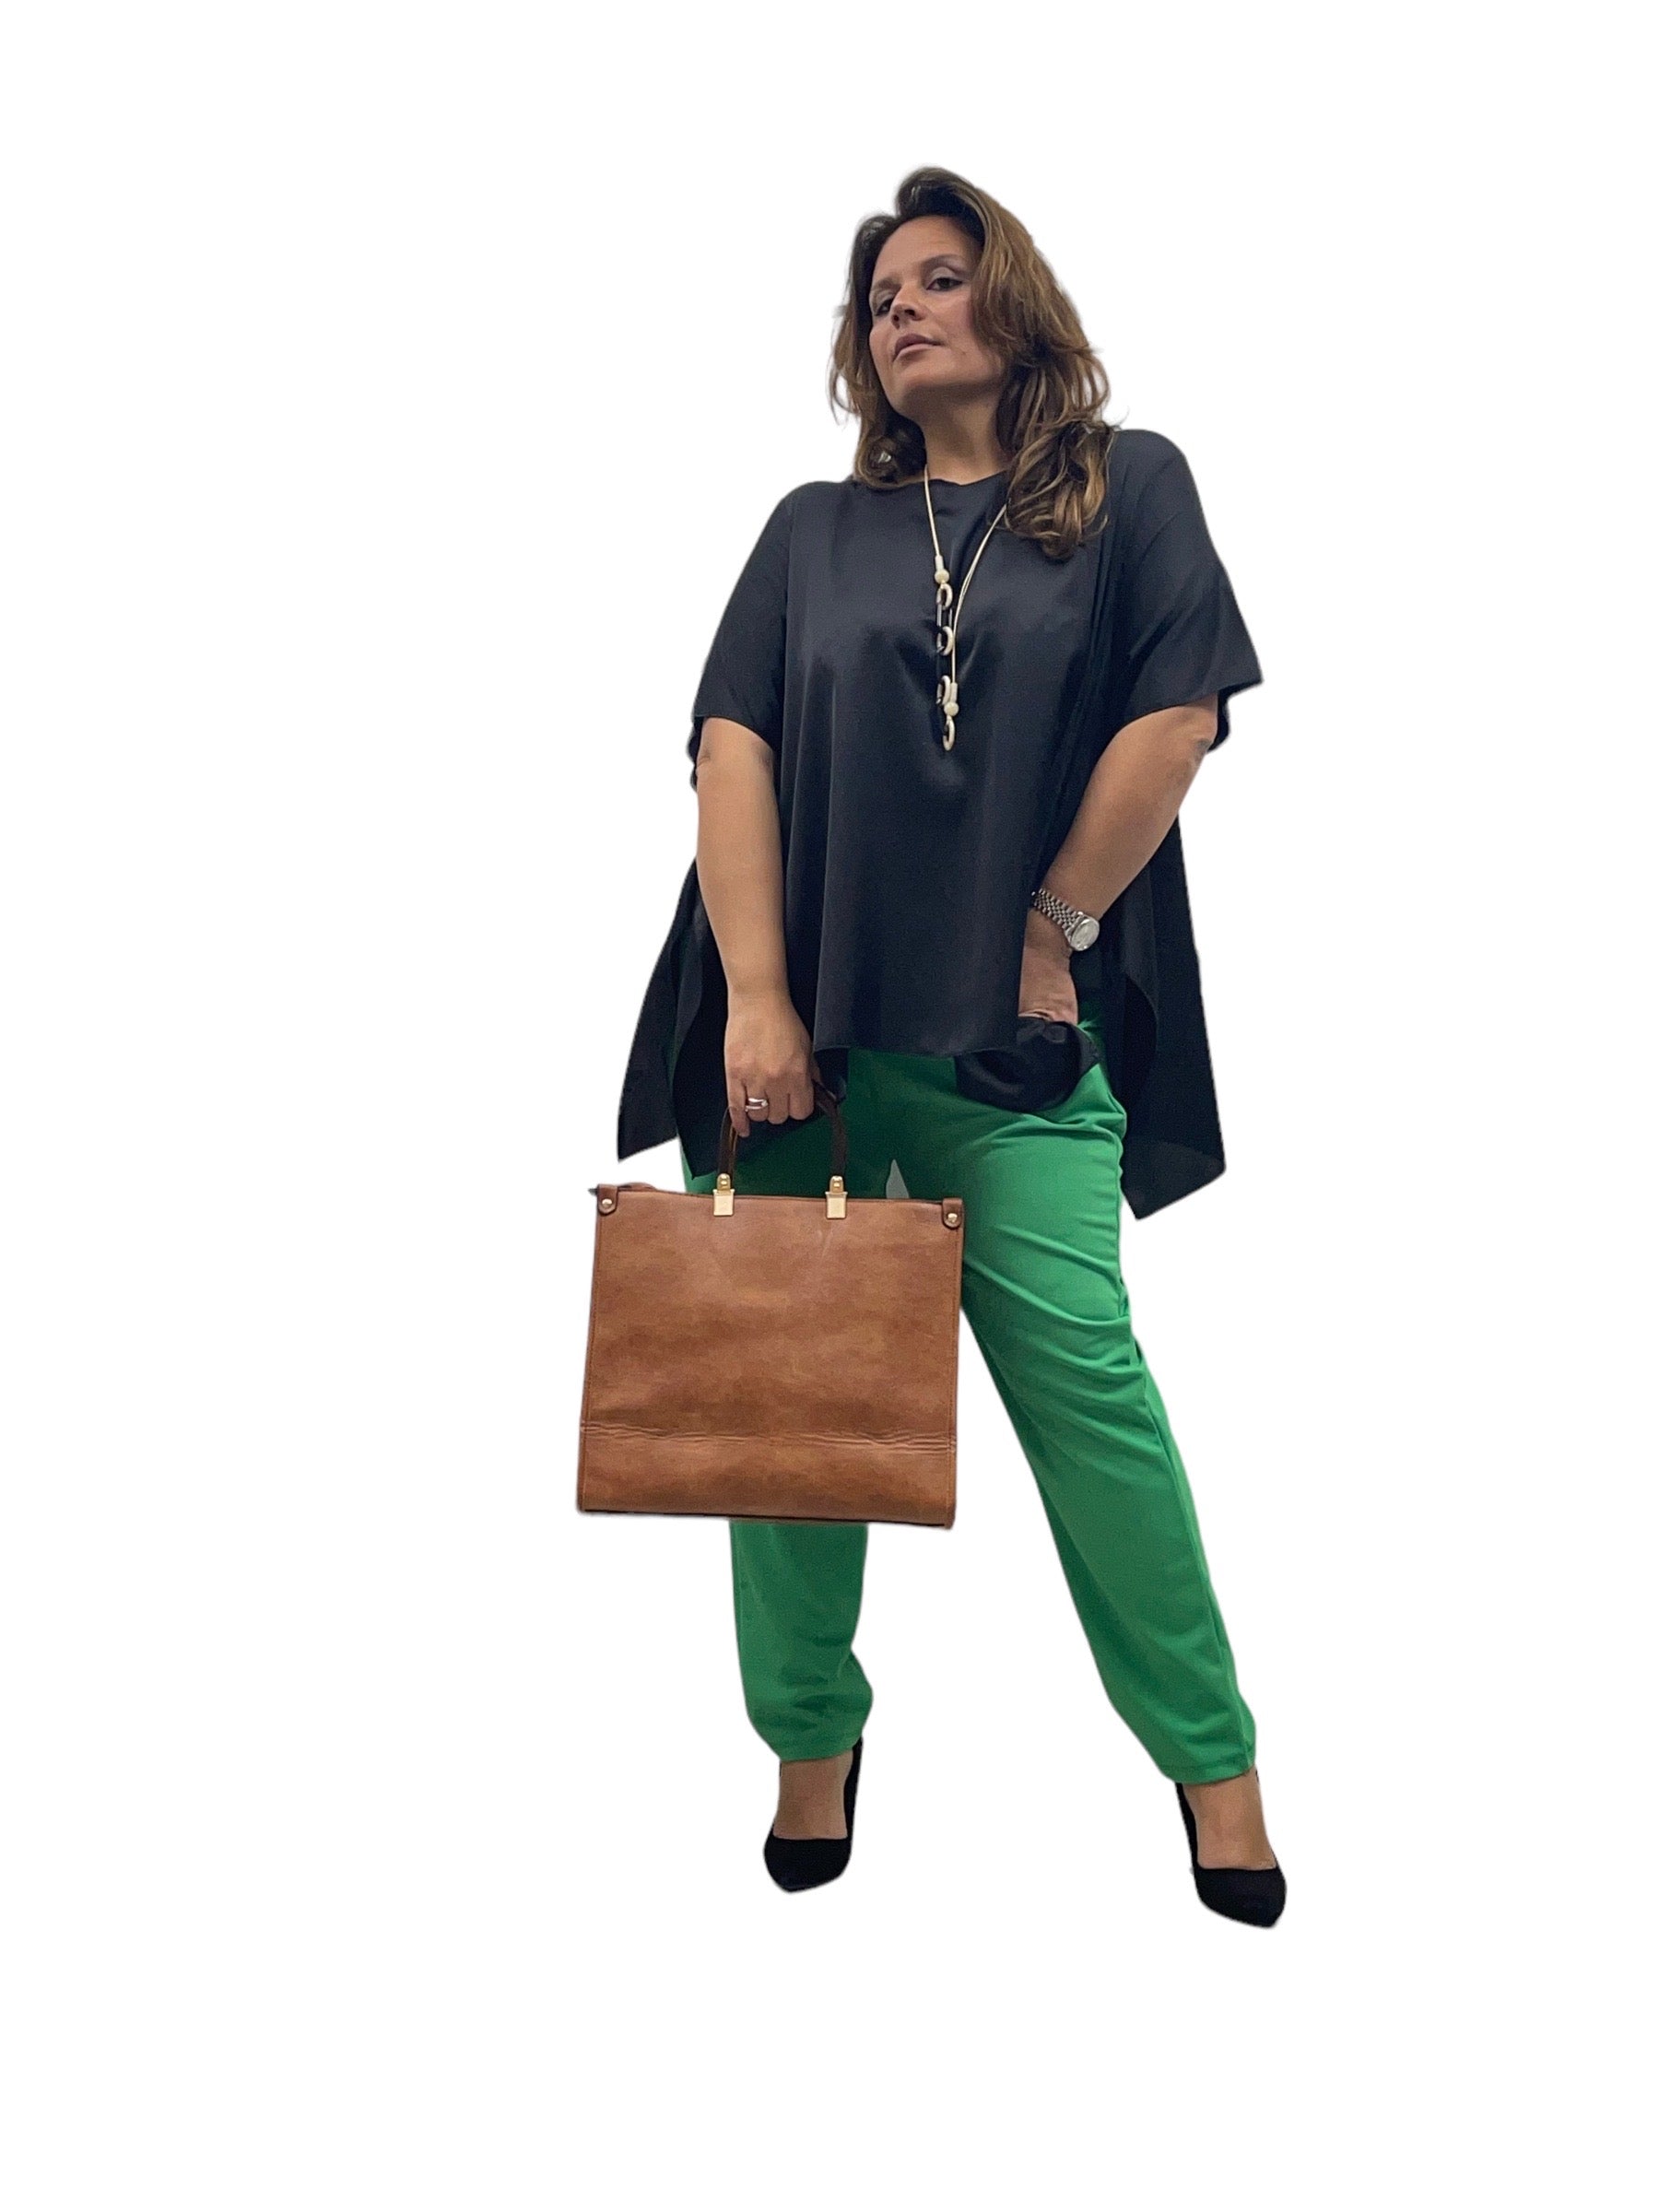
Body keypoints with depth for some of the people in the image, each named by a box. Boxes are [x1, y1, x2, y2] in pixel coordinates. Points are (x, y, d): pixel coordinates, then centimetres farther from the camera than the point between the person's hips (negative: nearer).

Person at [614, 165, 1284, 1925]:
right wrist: (755, 998, -9)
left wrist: (1053, 931, -2)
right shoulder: (813, 530, 15)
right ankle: (812, 1739, 21)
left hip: (1011, 1042, -2)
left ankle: (1209, 1752, 10)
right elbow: (733, 750, 3)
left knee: (1083, 1381, -7)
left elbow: (1174, 717, 1)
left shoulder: (1128, 488, 10)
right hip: (804, 1030, 3)